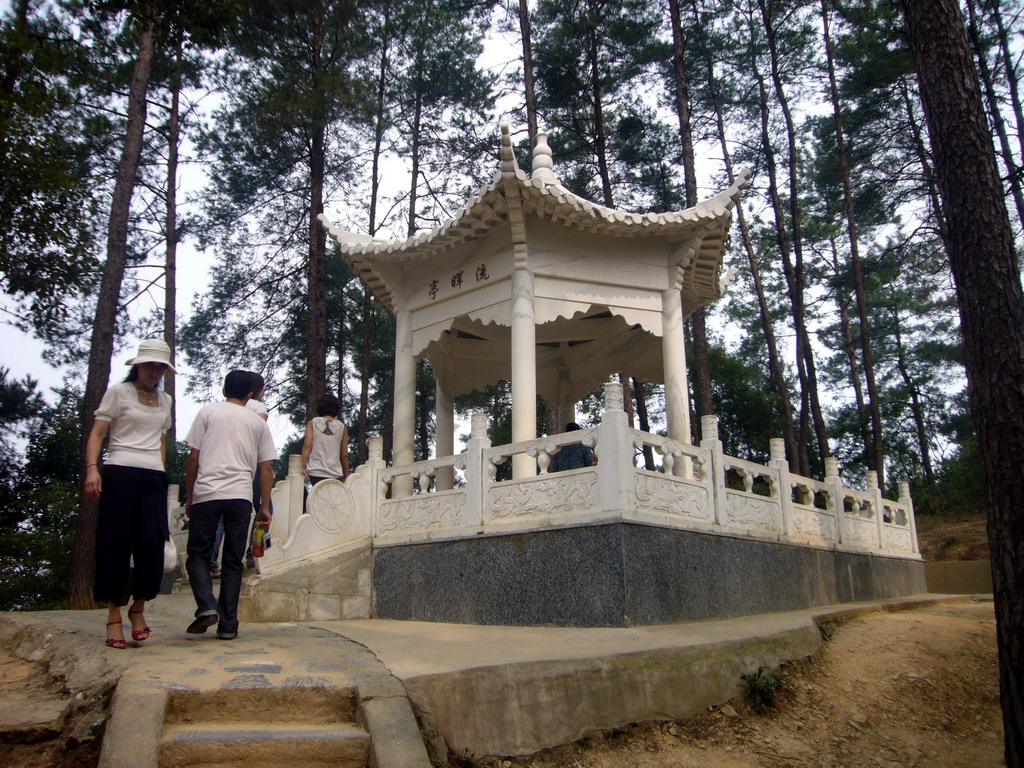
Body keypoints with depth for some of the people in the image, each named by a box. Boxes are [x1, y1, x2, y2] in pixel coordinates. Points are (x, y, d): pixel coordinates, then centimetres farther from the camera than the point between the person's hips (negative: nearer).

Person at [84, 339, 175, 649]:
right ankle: (114, 614, 7)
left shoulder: (165, 400, 19)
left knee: (152, 543, -6)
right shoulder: (118, 392, 4)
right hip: (120, 472, -4)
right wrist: (91, 468, -15)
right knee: (116, 545, -2)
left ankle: (138, 607, 12)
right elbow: (97, 433, -2)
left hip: (154, 478, 4)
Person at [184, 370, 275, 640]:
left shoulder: (208, 412, 10)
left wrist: (189, 497, 14)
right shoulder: (258, 422, 15)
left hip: (206, 494, -1)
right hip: (241, 497, 2)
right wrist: (265, 507, 15)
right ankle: (228, 625, 5)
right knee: (233, 562, 7)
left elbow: (193, 458, 6)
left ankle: (207, 606, -12)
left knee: (198, 556, 9)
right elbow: (266, 468, 11)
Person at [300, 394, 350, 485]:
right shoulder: (342, 428, 7)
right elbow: (344, 455, 9)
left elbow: (307, 445, -6)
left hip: (315, 472, 0)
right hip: (335, 474, 0)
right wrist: (346, 476, 16)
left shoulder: (312, 423, 5)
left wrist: (303, 466, -6)